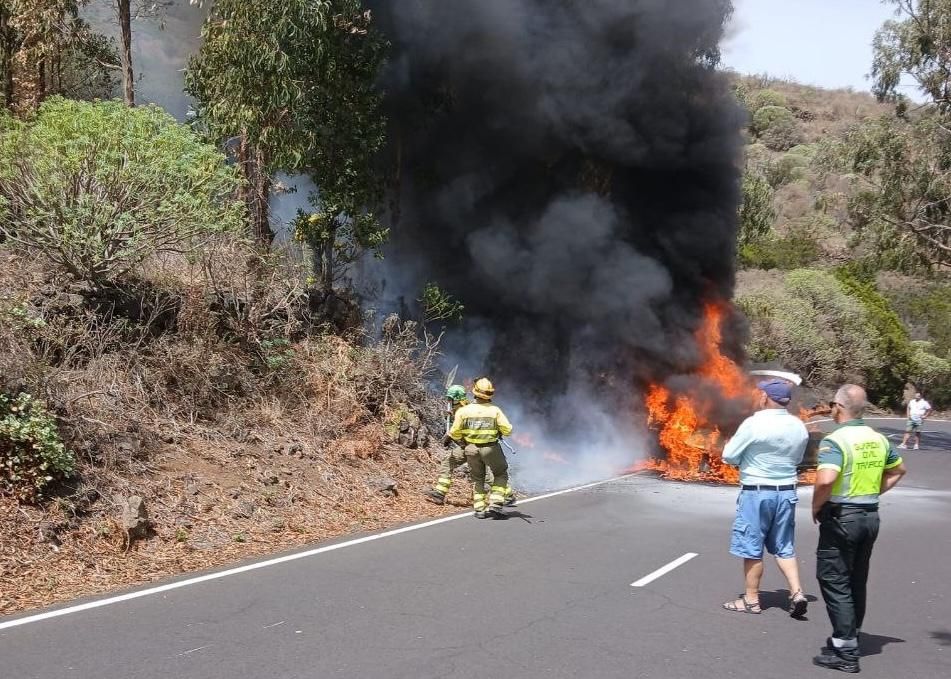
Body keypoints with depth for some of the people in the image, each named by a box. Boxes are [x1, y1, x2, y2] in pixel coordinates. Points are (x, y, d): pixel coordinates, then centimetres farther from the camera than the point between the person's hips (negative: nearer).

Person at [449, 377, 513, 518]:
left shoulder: (463, 411, -8)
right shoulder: (495, 410, -12)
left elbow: (455, 433, -4)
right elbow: (507, 430, -12)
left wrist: (462, 440, 17)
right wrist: (499, 432, 10)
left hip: (472, 449, 2)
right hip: (491, 449, -2)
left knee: (477, 479, 20)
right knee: (501, 475, 18)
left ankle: (479, 509, 17)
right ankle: (495, 504, 4)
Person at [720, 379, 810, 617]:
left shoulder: (754, 424, -17)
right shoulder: (799, 426, 2)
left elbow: (729, 457, -9)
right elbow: (797, 459, 15)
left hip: (756, 492, -6)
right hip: (786, 492, 6)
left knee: (752, 549, 6)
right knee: (784, 547, 17)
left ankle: (751, 600, 14)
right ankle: (797, 593, 7)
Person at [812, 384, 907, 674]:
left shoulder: (834, 440, -18)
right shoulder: (878, 439, 6)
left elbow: (825, 479, -32)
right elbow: (898, 470, 22)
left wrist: (816, 507, -15)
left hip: (841, 518, -8)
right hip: (870, 516, 8)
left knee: (834, 582, 0)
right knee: (857, 582, 17)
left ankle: (845, 652, -1)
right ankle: (848, 637, 28)